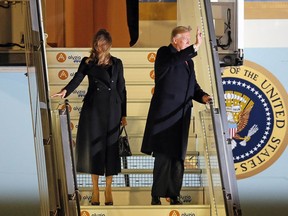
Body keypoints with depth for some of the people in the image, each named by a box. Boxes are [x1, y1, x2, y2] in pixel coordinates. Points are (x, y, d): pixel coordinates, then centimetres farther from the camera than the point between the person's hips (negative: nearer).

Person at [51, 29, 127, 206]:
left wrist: (123, 114, 5)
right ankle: (95, 190, 10)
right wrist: (65, 91, -31)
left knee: (111, 146, 1)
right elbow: (77, 79, -9)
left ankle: (108, 190, 10)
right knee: (94, 146, 0)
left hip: (112, 109, 1)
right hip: (93, 108, -1)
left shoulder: (117, 63, 9)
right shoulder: (88, 62, 5)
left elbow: (121, 89, 9)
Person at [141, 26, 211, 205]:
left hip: (181, 117, 7)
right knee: (163, 157, -5)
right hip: (164, 115, -7)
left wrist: (202, 96, 0)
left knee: (178, 157, 7)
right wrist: (195, 47, -32)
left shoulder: (188, 61, 19)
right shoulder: (164, 53, -2)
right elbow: (175, 60, -26)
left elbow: (193, 86, 20)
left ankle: (174, 195, 13)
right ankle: (157, 196, 1)